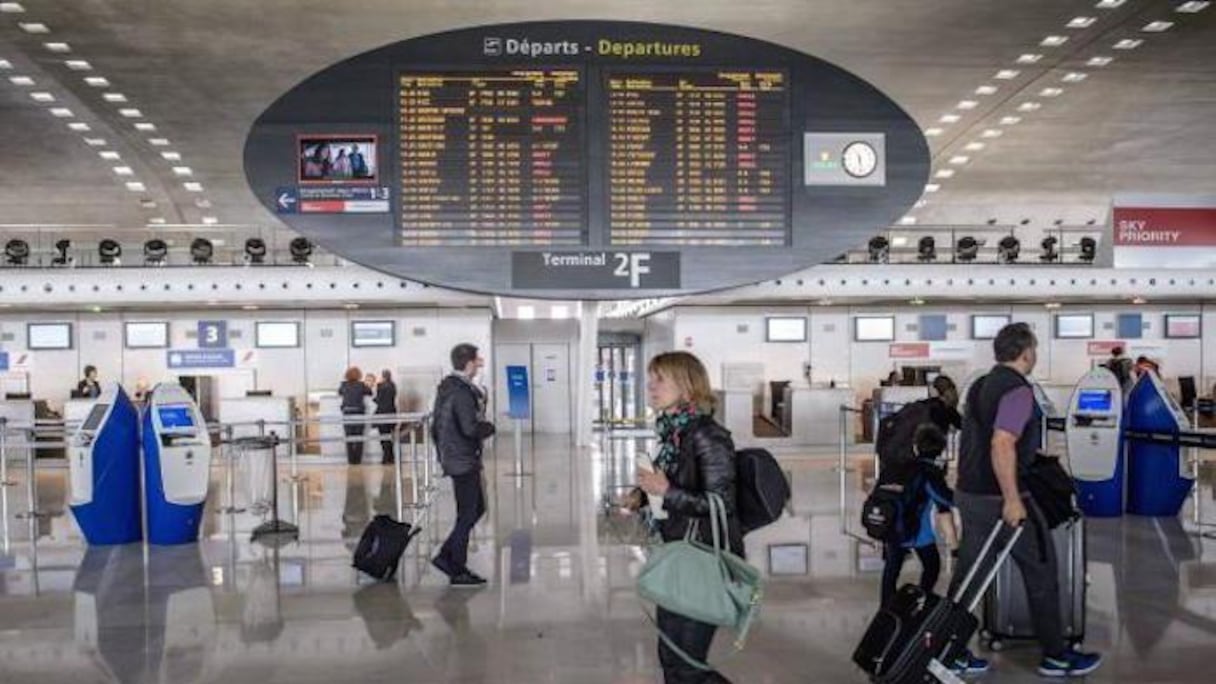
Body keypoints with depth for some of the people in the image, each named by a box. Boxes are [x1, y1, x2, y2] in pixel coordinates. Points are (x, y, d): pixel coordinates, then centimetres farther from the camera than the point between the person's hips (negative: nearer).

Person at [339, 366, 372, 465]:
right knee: (359, 438, 5)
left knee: (349, 438, 6)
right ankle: (358, 459, 3)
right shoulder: (361, 385, -6)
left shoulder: (344, 385, -1)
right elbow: (370, 393, 8)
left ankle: (351, 459, 5)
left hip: (347, 413, 2)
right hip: (359, 413, -1)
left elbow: (339, 393, 19)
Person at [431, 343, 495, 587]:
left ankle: (446, 556, 19)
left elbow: (436, 426, 16)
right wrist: (490, 427, -7)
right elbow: (471, 429, -26)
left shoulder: (446, 387, 11)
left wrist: (442, 451, 22)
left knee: (477, 508, 18)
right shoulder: (462, 392, -20)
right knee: (467, 515, 1)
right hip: (464, 461, -10)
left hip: (452, 457, 10)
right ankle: (458, 571, 9)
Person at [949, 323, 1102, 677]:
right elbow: (1001, 445, -28)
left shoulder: (980, 386, 10)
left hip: (969, 494, 8)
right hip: (1003, 500, -8)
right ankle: (1055, 655, 20)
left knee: (968, 575, 11)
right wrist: (1012, 499, -24)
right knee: (1042, 573, 8)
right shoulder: (1018, 390, -16)